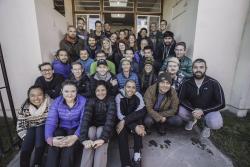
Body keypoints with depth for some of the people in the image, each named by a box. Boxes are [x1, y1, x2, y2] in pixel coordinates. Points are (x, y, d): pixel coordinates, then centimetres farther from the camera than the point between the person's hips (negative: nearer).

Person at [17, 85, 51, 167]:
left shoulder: (50, 104, -21)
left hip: (45, 128, -2)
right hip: (32, 129, 3)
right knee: (25, 150, -16)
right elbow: (20, 125, -3)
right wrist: (26, 137, -11)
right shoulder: (25, 108, -13)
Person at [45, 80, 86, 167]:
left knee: (69, 145, -29)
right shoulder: (56, 102, -4)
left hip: (76, 130, -1)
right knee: (53, 144, -27)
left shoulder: (83, 101, -12)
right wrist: (49, 138, -31)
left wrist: (75, 136, -34)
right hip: (61, 129, 2)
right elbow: (50, 121, -12)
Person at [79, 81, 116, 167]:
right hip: (93, 127, 1)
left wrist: (103, 138, -41)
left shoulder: (111, 100, -13)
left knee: (100, 131, -32)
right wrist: (84, 139, -40)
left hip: (105, 128, -1)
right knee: (91, 130, -30)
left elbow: (110, 118, -27)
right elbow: (86, 118, -25)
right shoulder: (91, 101, -10)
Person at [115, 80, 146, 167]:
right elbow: (119, 115, -24)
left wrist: (124, 121, -37)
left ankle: (137, 154, -26)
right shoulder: (119, 97, -18)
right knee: (122, 130, -31)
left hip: (135, 120, 1)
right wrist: (134, 127, -36)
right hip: (122, 123, 0)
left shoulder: (138, 96, -14)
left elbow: (142, 110, -30)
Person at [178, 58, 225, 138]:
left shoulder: (214, 83, -17)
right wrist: (193, 110, -26)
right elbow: (181, 99, -12)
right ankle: (192, 120, 11)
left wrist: (202, 111, -24)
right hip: (192, 109, 2)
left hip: (209, 110, -1)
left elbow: (221, 103, -14)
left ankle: (207, 126, 10)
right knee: (180, 111, -27)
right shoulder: (186, 83, -14)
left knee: (216, 124, -31)